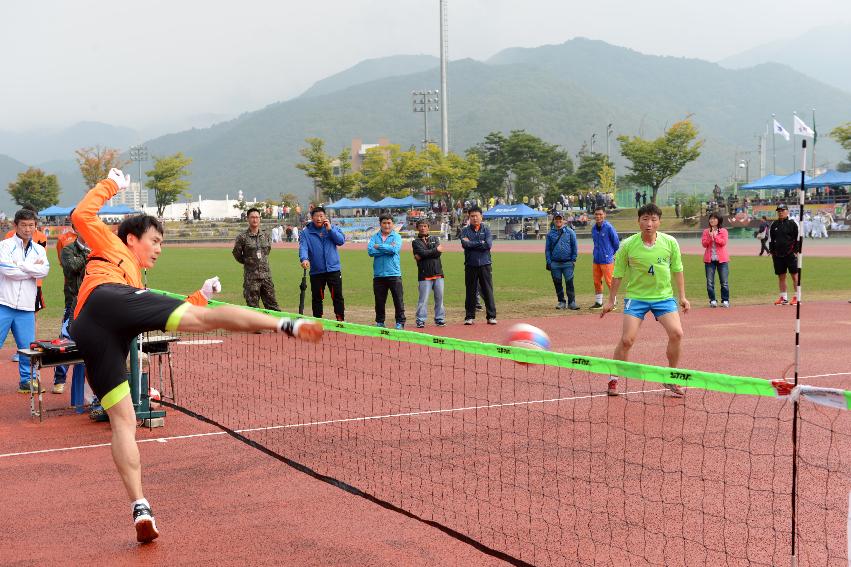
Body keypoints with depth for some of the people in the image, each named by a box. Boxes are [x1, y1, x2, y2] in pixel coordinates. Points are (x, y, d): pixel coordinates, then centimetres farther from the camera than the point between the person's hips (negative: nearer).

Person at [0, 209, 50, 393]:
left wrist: (20, 265, -11)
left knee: (28, 348, 6)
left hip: (26, 308, 4)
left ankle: (26, 380, 20)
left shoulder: (39, 250, 11)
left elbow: (44, 270, -7)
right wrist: (33, 268, -7)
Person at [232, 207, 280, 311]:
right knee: (253, 307, 1)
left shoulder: (266, 235, 7)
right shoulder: (242, 237, -5)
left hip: (266, 275, 4)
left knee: (272, 304, 5)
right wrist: (248, 262, 8)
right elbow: (237, 255, 3)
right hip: (251, 277, -4)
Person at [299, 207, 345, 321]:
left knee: (337, 296, -1)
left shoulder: (333, 228, 6)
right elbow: (303, 247, -14)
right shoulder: (306, 232, 0)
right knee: (316, 297, 8)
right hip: (316, 272, 0)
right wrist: (304, 259, -33)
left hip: (333, 269, 0)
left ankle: (340, 320, 5)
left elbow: (341, 241, -7)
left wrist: (330, 229, -14)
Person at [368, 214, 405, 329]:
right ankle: (379, 322, 19)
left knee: (398, 300, -3)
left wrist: (378, 246, -6)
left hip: (394, 274, -2)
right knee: (379, 301, 8)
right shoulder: (375, 237, 10)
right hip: (378, 275, 2)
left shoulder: (396, 236, 4)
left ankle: (400, 322, 4)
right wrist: (387, 248, -11)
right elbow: (370, 251, -7)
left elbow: (394, 249, -15)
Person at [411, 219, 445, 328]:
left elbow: (438, 253, -2)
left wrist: (421, 256, -6)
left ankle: (440, 319, 12)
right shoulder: (416, 242, 6)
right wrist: (435, 250, -1)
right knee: (423, 299, -8)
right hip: (424, 274, -3)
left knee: (439, 298, 5)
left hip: (438, 273, 4)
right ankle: (420, 321, -4)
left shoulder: (435, 239, 16)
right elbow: (422, 253, -11)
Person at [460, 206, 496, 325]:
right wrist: (481, 243, -9)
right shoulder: (465, 231, 6)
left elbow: (489, 244, -11)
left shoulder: (486, 230, 6)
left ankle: (491, 316, 4)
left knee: (488, 291, 0)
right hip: (470, 265, 0)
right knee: (470, 292, 5)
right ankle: (470, 317, 12)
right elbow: (464, 244, -12)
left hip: (485, 265, 0)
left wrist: (471, 244, -8)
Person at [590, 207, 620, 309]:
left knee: (609, 282, -3)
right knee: (597, 282, 10)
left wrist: (613, 254, 4)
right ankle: (598, 302, 20)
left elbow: (616, 242, -4)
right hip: (596, 259, 7)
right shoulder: (594, 228, 8)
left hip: (607, 259, -7)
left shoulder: (609, 227, -11)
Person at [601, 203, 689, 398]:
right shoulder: (627, 245, -10)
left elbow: (677, 270, 6)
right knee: (627, 339, -10)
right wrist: (610, 300, 5)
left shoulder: (670, 243, -6)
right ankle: (613, 380, 11)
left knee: (676, 333, -15)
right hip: (636, 296, -1)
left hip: (663, 296, 1)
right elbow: (618, 275, 1)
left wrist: (682, 296, 4)